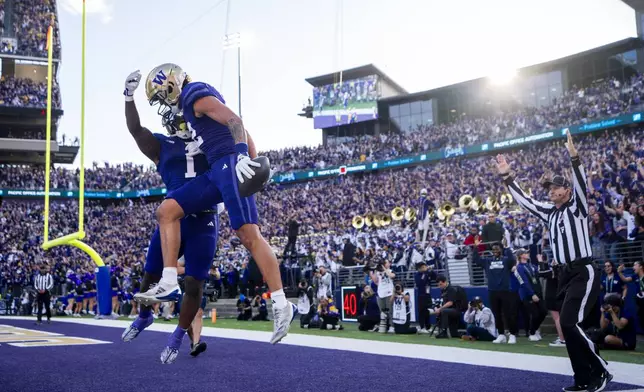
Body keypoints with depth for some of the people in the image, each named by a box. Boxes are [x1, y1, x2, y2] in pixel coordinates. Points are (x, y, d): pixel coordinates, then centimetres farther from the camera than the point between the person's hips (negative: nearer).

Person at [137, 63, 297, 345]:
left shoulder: (197, 96, -3)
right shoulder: (193, 103, 26)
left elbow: (235, 122, -16)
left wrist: (241, 156, -29)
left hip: (230, 165, -10)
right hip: (217, 171, 10)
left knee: (249, 235, -16)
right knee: (167, 211, 5)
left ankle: (281, 305, -14)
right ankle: (169, 280, 1)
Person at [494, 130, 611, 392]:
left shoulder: (577, 206, -4)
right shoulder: (549, 212, 14)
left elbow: (581, 183, -21)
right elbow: (523, 200, 18)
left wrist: (573, 156, -34)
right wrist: (507, 176, 12)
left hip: (583, 272, -8)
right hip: (565, 274, 8)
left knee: (570, 323, -17)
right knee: (569, 326, 7)